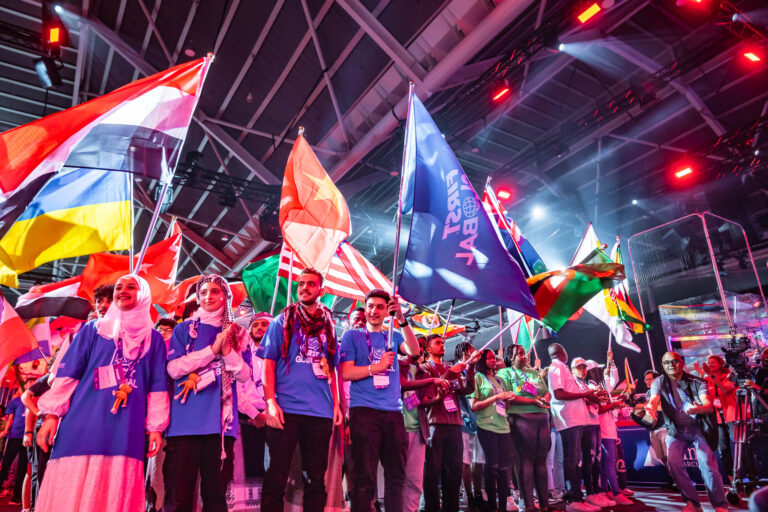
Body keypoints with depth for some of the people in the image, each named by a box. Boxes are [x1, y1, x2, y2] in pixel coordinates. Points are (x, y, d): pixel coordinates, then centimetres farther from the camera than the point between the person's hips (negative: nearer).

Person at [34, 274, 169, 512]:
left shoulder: (154, 339, 11)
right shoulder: (93, 329, 12)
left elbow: (157, 385, 8)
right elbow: (67, 372, 7)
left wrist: (155, 427, 3)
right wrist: (52, 413, -2)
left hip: (127, 429, 0)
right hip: (84, 423, 0)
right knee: (70, 492, -2)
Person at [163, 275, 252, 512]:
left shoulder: (238, 334, 11)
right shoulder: (184, 329, 9)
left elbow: (245, 375, 3)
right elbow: (173, 368, -4)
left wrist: (227, 350, -13)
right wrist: (213, 349, -10)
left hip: (221, 421, 1)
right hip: (185, 421, -1)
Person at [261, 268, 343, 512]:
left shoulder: (328, 326, 13)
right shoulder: (283, 321, 4)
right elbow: (269, 363, -2)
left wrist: (336, 403, 8)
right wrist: (270, 402, -11)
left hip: (321, 412, 3)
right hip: (286, 409, -3)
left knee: (316, 478, 11)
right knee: (277, 475, 2)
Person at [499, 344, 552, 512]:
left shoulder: (534, 372, 21)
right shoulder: (505, 373, 1)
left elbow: (547, 392, 18)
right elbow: (509, 398, -11)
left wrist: (545, 399, -6)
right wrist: (533, 401, -16)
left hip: (542, 418, 6)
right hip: (521, 419, -6)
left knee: (541, 460, 8)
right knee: (525, 460, -4)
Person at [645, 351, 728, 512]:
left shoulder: (696, 382, -7)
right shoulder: (659, 382, -4)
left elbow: (708, 405, -21)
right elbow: (654, 399, -20)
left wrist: (699, 409, -45)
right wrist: (651, 407, -45)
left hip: (698, 428, -1)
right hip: (675, 430, 1)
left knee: (707, 462, -16)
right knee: (673, 462, -16)